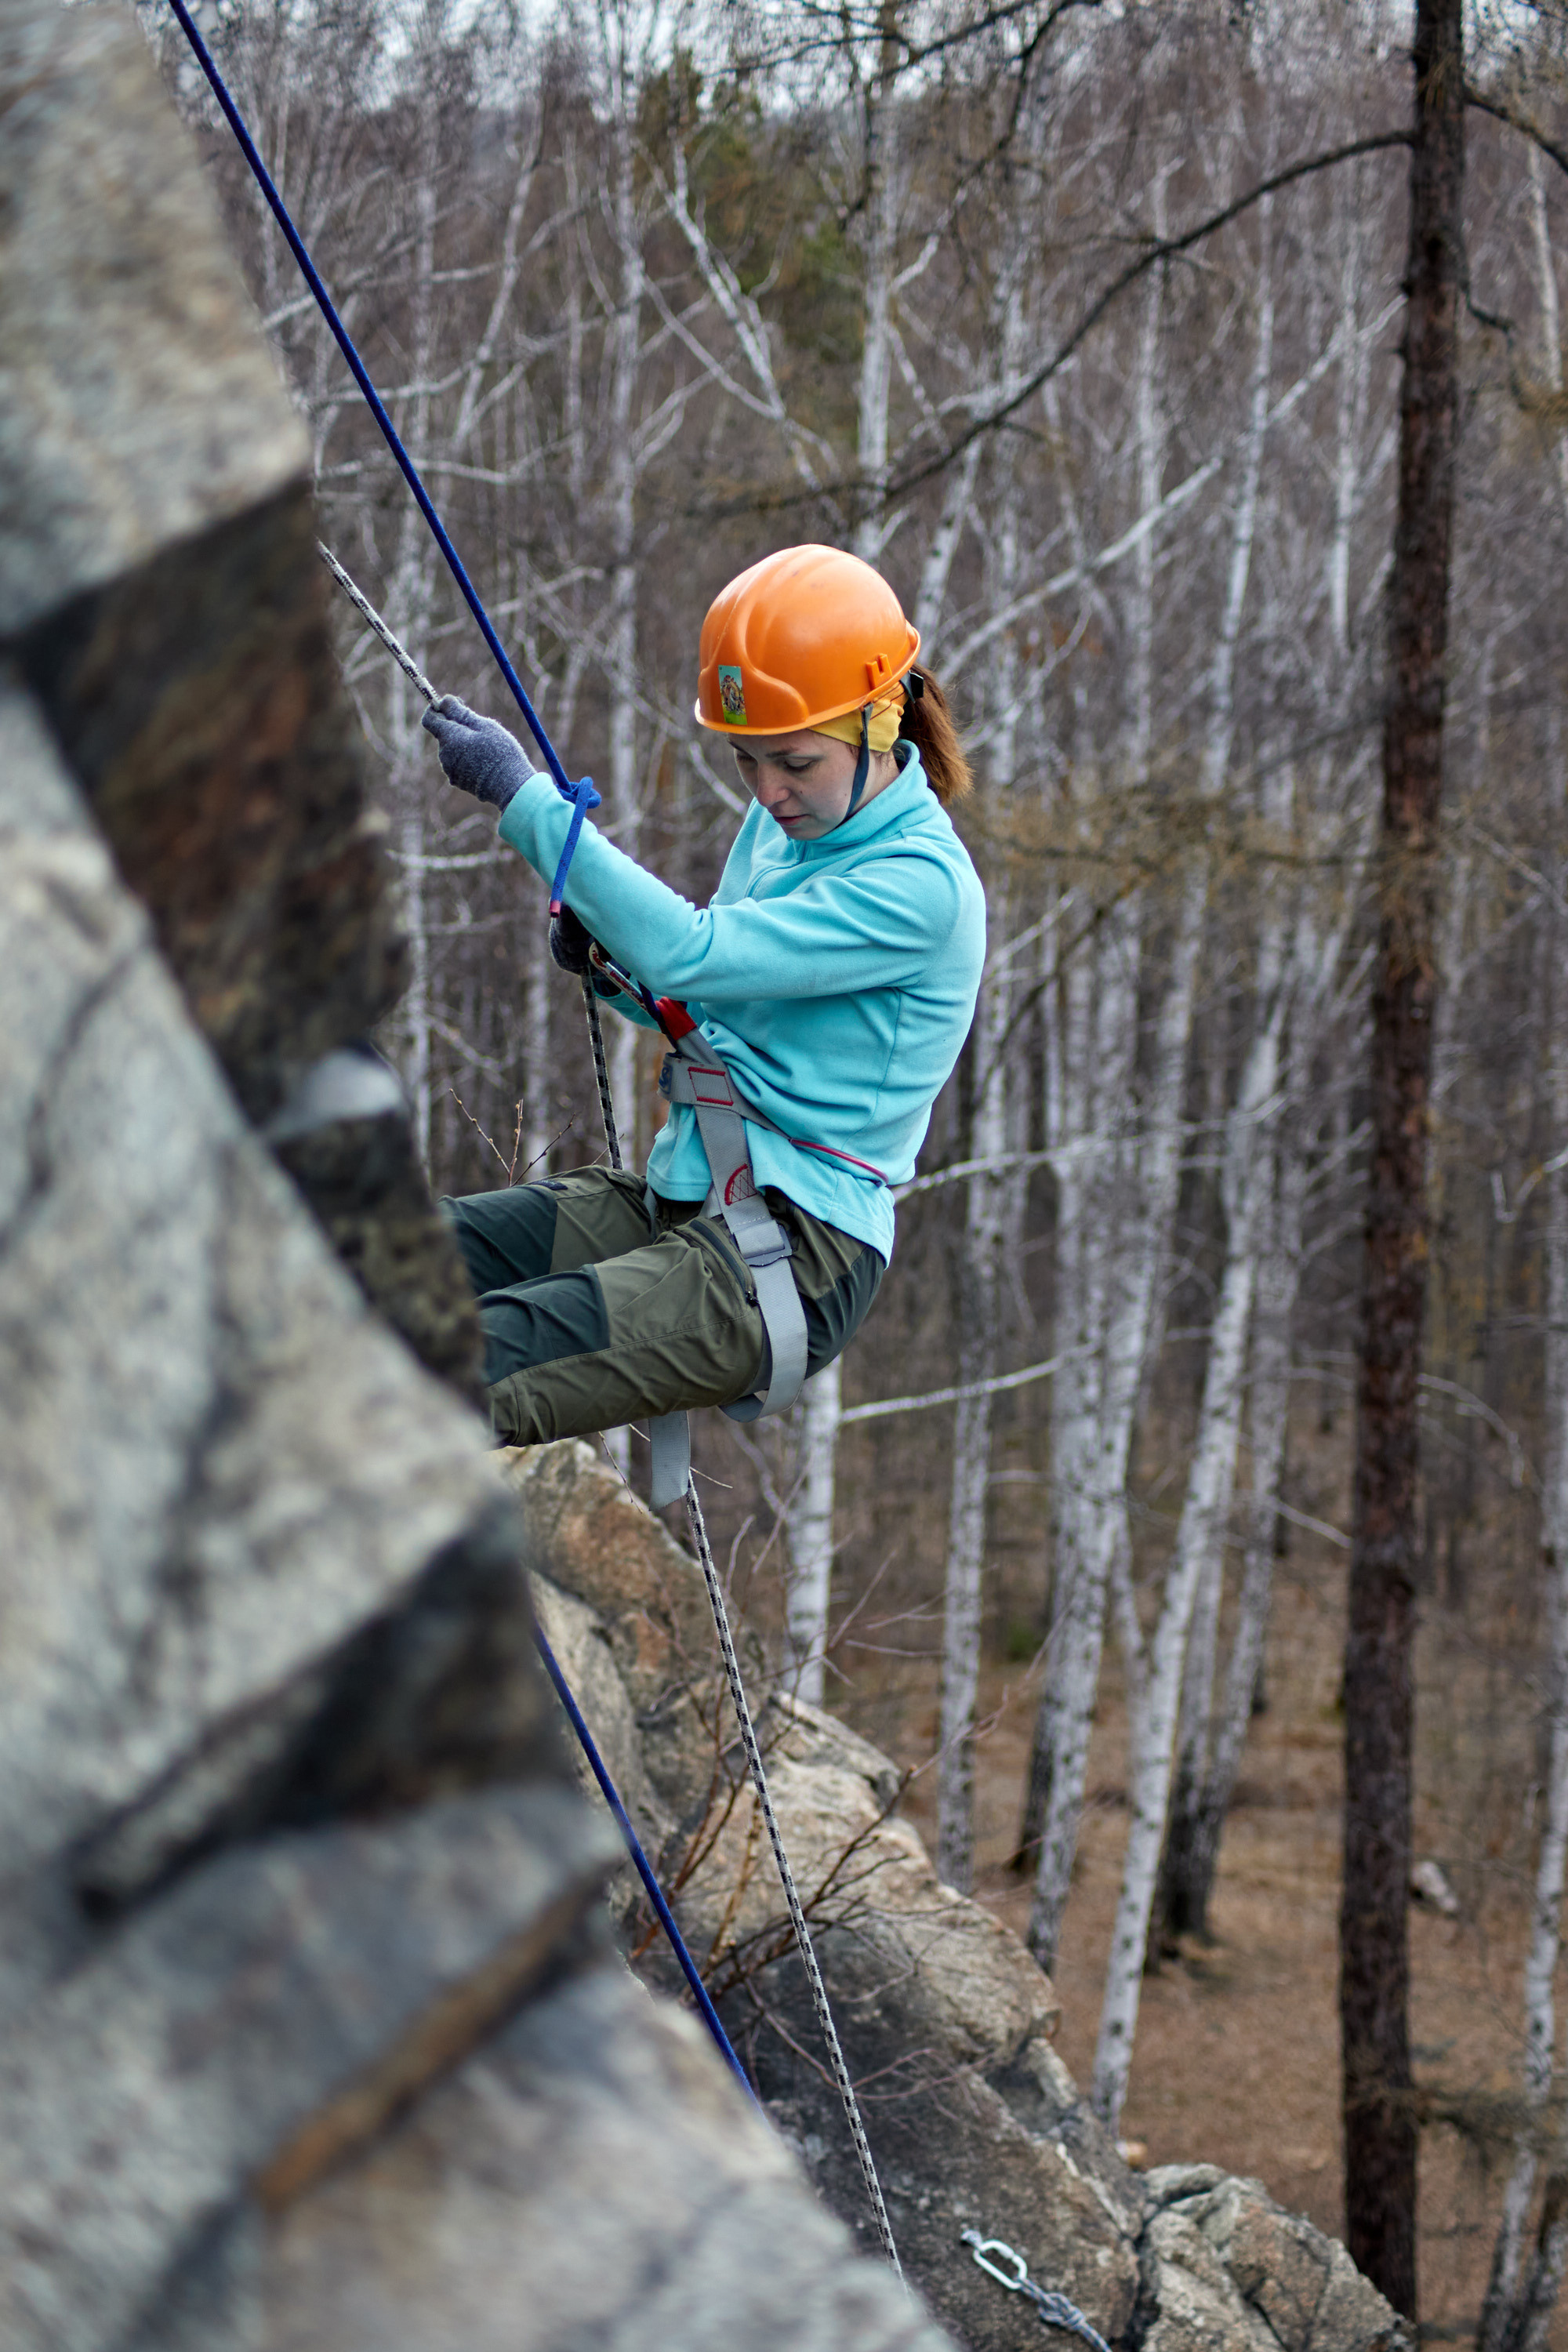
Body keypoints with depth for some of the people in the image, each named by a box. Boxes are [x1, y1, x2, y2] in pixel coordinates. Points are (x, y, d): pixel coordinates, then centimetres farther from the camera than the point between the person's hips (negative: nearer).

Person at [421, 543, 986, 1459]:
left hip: (793, 1264, -9)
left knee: (475, 1370, -28)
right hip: (679, 1205, 9)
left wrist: (524, 794, -19)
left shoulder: (922, 885, -16)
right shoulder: (783, 824, 12)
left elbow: (693, 952, -25)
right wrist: (613, 966, 1)